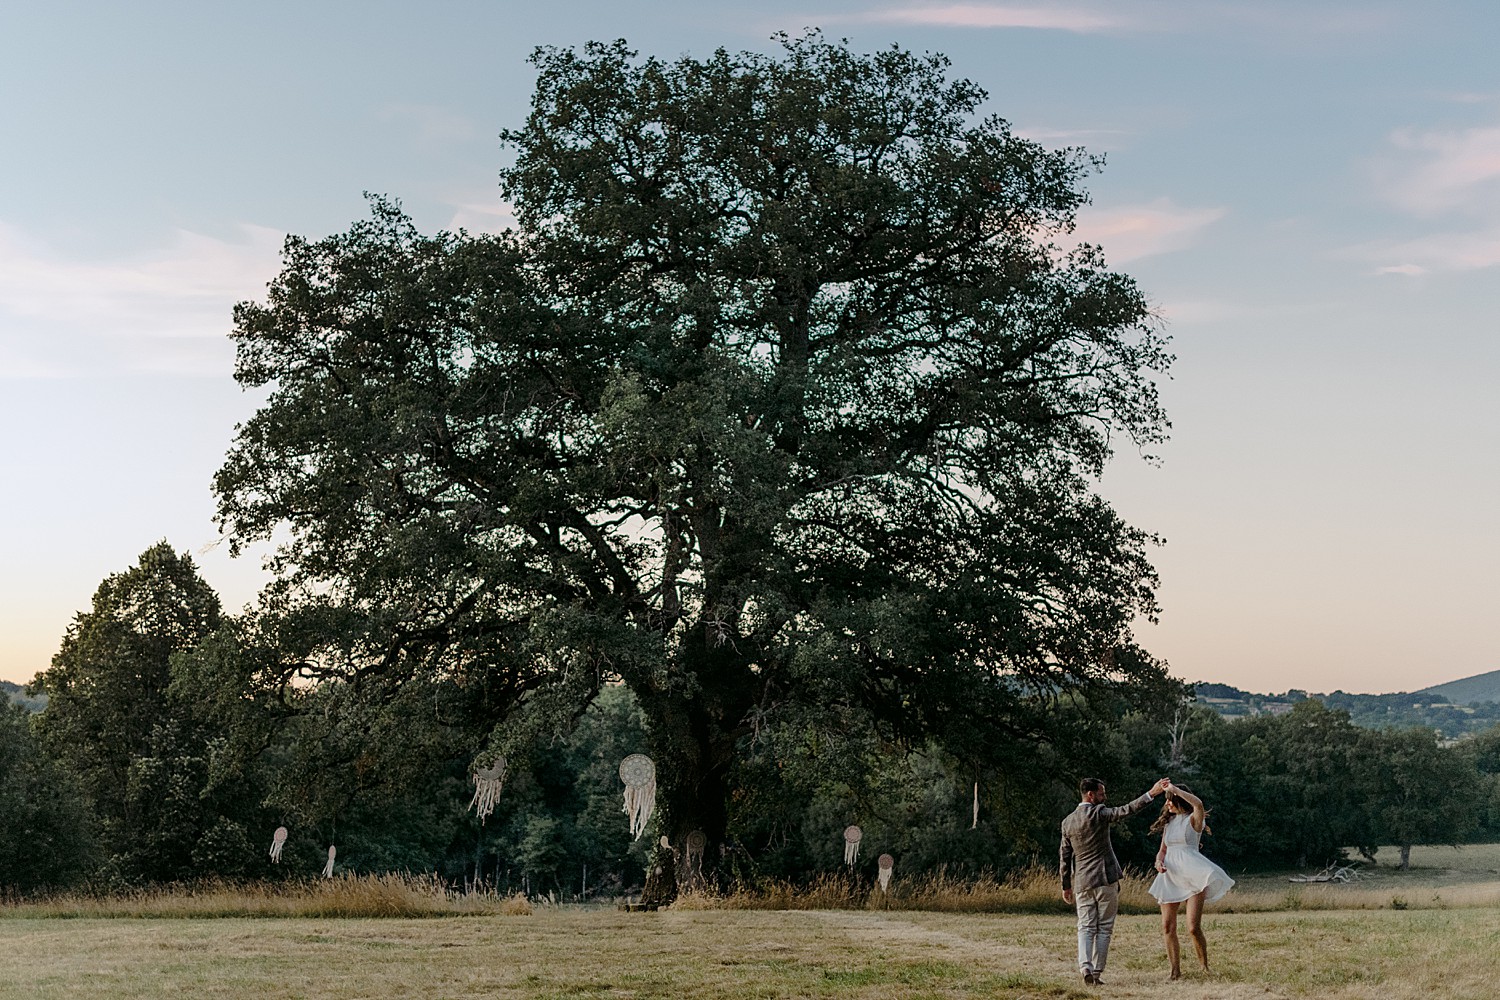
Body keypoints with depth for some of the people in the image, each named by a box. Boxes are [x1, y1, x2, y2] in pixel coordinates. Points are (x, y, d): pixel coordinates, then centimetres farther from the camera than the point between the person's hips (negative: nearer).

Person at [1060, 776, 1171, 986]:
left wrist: (1066, 886, 16)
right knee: (1104, 928, 5)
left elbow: (1064, 856, 10)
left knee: (1086, 928, 6)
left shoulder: (1067, 822, 7)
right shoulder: (1099, 813, -9)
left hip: (1082, 882, 4)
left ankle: (1085, 967, -14)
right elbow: (1126, 810, -23)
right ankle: (1097, 972, 3)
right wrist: (1151, 794, -25)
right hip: (1106, 879, -4)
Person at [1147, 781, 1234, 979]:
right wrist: (1159, 862, -1)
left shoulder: (1193, 820, -1)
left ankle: (1204, 967, 5)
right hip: (1170, 877, 6)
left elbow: (1198, 804, -24)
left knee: (1193, 928, -14)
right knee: (1167, 927, -1)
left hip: (1192, 877, -6)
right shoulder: (1168, 823, 19)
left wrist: (1175, 789, -18)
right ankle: (1176, 971, 6)